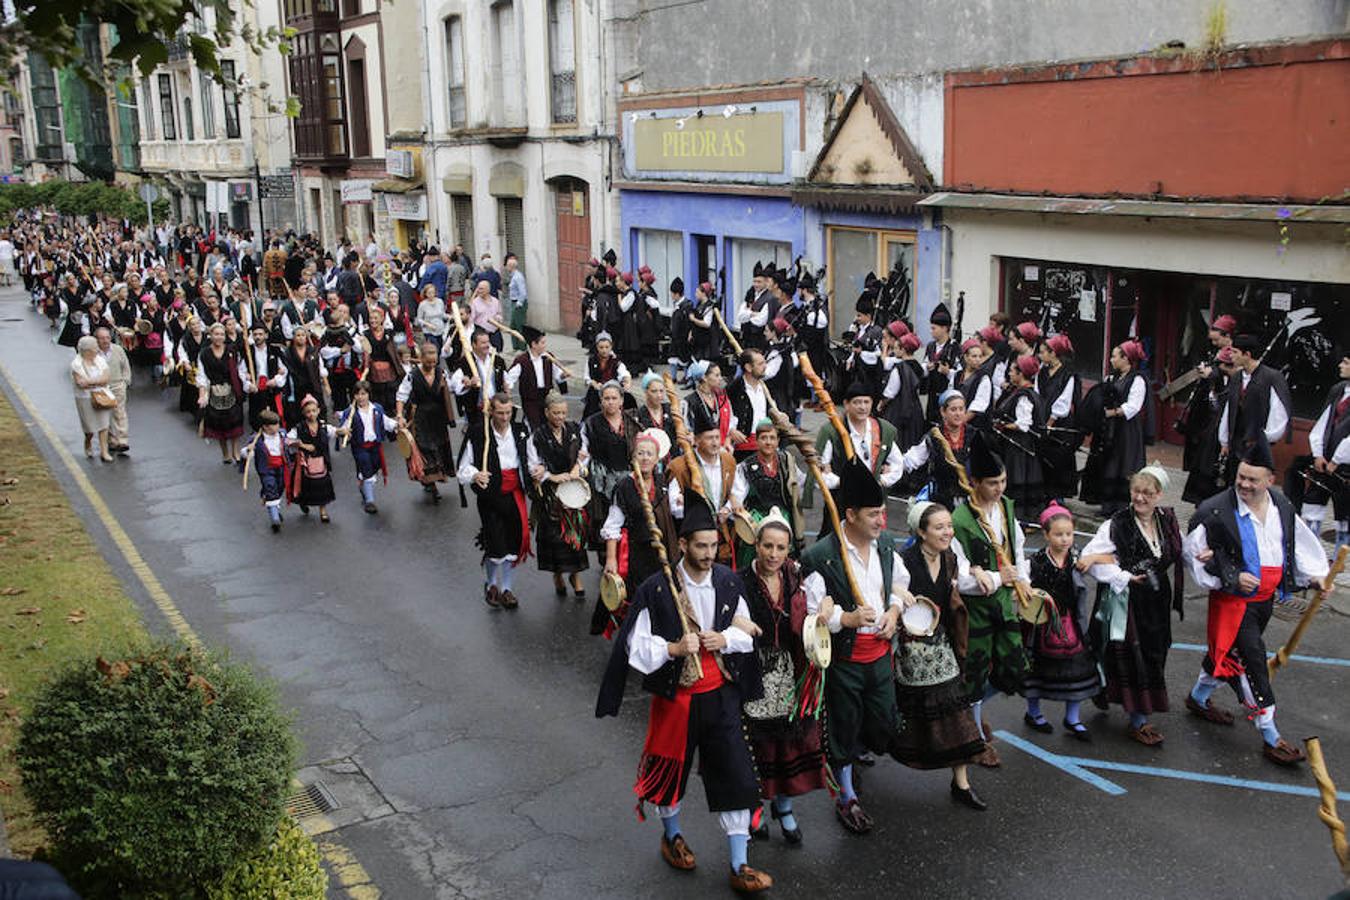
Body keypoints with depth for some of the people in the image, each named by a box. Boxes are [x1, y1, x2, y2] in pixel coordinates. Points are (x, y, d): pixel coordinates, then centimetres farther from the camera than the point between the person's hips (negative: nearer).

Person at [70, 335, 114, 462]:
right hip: (85, 398, -3)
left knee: (103, 424, 0)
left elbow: (105, 379, -6)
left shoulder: (100, 360, 3)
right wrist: (98, 382, -13)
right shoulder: (76, 363, -10)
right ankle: (88, 443, 36)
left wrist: (90, 381, -18)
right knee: (90, 427, 4)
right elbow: (80, 383, -16)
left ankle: (104, 451, 5)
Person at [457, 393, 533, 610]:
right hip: (490, 496, -4)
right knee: (496, 545, -4)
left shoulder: (521, 431, 1)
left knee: (514, 543, 9)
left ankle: (506, 588, 27)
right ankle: (490, 584, 25)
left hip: (515, 494, 4)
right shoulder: (478, 433, -11)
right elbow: (465, 466, -5)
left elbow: (530, 461, 13)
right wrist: (475, 475, -25)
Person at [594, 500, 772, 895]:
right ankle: (672, 835, 44)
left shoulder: (728, 582, -4)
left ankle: (739, 866, 13)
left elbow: (745, 630, 8)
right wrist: (673, 648, -27)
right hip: (676, 695, -3)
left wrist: (725, 638, -12)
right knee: (671, 768, 15)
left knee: (735, 775, 2)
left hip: (721, 693, 3)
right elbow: (637, 647, -11)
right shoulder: (655, 590, -16)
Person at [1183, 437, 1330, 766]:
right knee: (1252, 662, -5)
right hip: (1233, 601, -6)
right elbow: (1194, 552, -14)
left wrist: (1315, 575, 3)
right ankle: (1271, 738, 4)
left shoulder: (1282, 507, -1)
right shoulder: (1216, 511, -20)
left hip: (1266, 598, 6)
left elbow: (1299, 543, 14)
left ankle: (1199, 699, 44)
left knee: (1225, 651, 21)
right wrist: (1232, 578, -20)